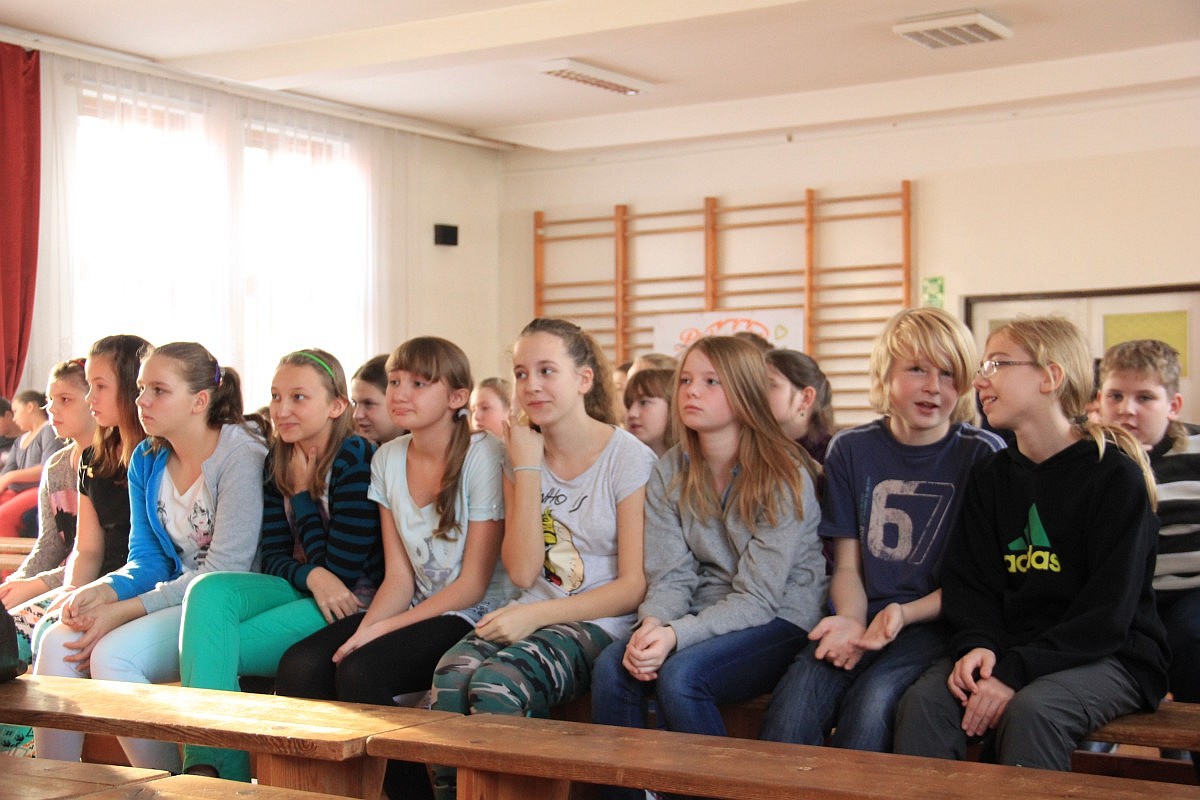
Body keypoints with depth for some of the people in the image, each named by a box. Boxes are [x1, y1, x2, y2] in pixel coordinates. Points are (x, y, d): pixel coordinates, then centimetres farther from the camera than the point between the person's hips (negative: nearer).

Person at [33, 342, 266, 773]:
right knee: (57, 642, -15)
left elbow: (225, 570, -18)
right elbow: (147, 560, 10)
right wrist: (103, 590, -13)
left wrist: (126, 611, -21)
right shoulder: (147, 460, 10)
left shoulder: (239, 455, -14)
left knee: (112, 654, -27)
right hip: (171, 597, 7)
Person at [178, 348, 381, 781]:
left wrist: (303, 493, -10)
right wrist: (312, 577, -18)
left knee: (214, 648, -22)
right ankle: (205, 762, -30)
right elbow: (273, 556, 5)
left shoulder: (356, 458, -14)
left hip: (352, 603, -7)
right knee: (209, 589, -24)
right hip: (299, 587, 7)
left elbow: (341, 569, -15)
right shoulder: (276, 466, 9)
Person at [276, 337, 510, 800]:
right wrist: (363, 629, -14)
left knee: (360, 671, -28)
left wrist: (381, 629, -18)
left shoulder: (484, 458, -12)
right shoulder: (387, 460, 7)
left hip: (476, 617, -6)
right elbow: (399, 577, 5)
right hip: (420, 611, 6)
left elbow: (473, 585, -13)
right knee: (299, 666, -18)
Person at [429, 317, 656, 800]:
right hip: (532, 617, 4)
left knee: (497, 682, -32)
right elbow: (522, 572, 0)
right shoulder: (522, 457, 11)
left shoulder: (629, 460, -5)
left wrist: (537, 615, -17)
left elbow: (635, 586, -9)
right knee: (451, 675, -28)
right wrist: (527, 471, -5)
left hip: (600, 625, -4)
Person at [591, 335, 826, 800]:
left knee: (680, 674, -31)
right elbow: (670, 575, 0)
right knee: (611, 666, -22)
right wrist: (652, 624, -22)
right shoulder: (671, 473, 6)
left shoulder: (785, 476, -12)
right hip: (703, 619, 5)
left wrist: (677, 635, -28)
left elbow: (757, 599, -17)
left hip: (781, 623, -5)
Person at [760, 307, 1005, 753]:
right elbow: (847, 566, 10)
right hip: (865, 617, 3)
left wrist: (903, 614, -17)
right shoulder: (851, 451, 10)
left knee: (872, 702, -32)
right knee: (794, 699, -27)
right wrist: (852, 621, -11)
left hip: (938, 622, -2)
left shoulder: (983, 455, 0)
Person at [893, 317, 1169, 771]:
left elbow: (1107, 613, -14)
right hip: (1011, 646, 5)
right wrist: (976, 645, -15)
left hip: (1109, 657, -5)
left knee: (1029, 711, -35)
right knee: (924, 700, -24)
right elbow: (971, 581, 7)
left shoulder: (1115, 474, -8)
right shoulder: (989, 477, 12)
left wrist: (1015, 673, -22)